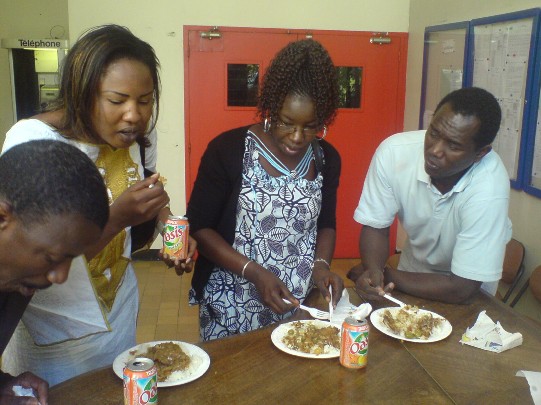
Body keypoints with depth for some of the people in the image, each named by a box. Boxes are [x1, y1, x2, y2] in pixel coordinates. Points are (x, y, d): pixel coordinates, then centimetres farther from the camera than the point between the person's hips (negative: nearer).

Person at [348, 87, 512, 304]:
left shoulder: (488, 190, -31)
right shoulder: (393, 152, -23)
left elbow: (460, 289, -25)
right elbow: (375, 226, -10)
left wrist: (386, 275, -19)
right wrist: (373, 271, -29)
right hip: (413, 271, 2)